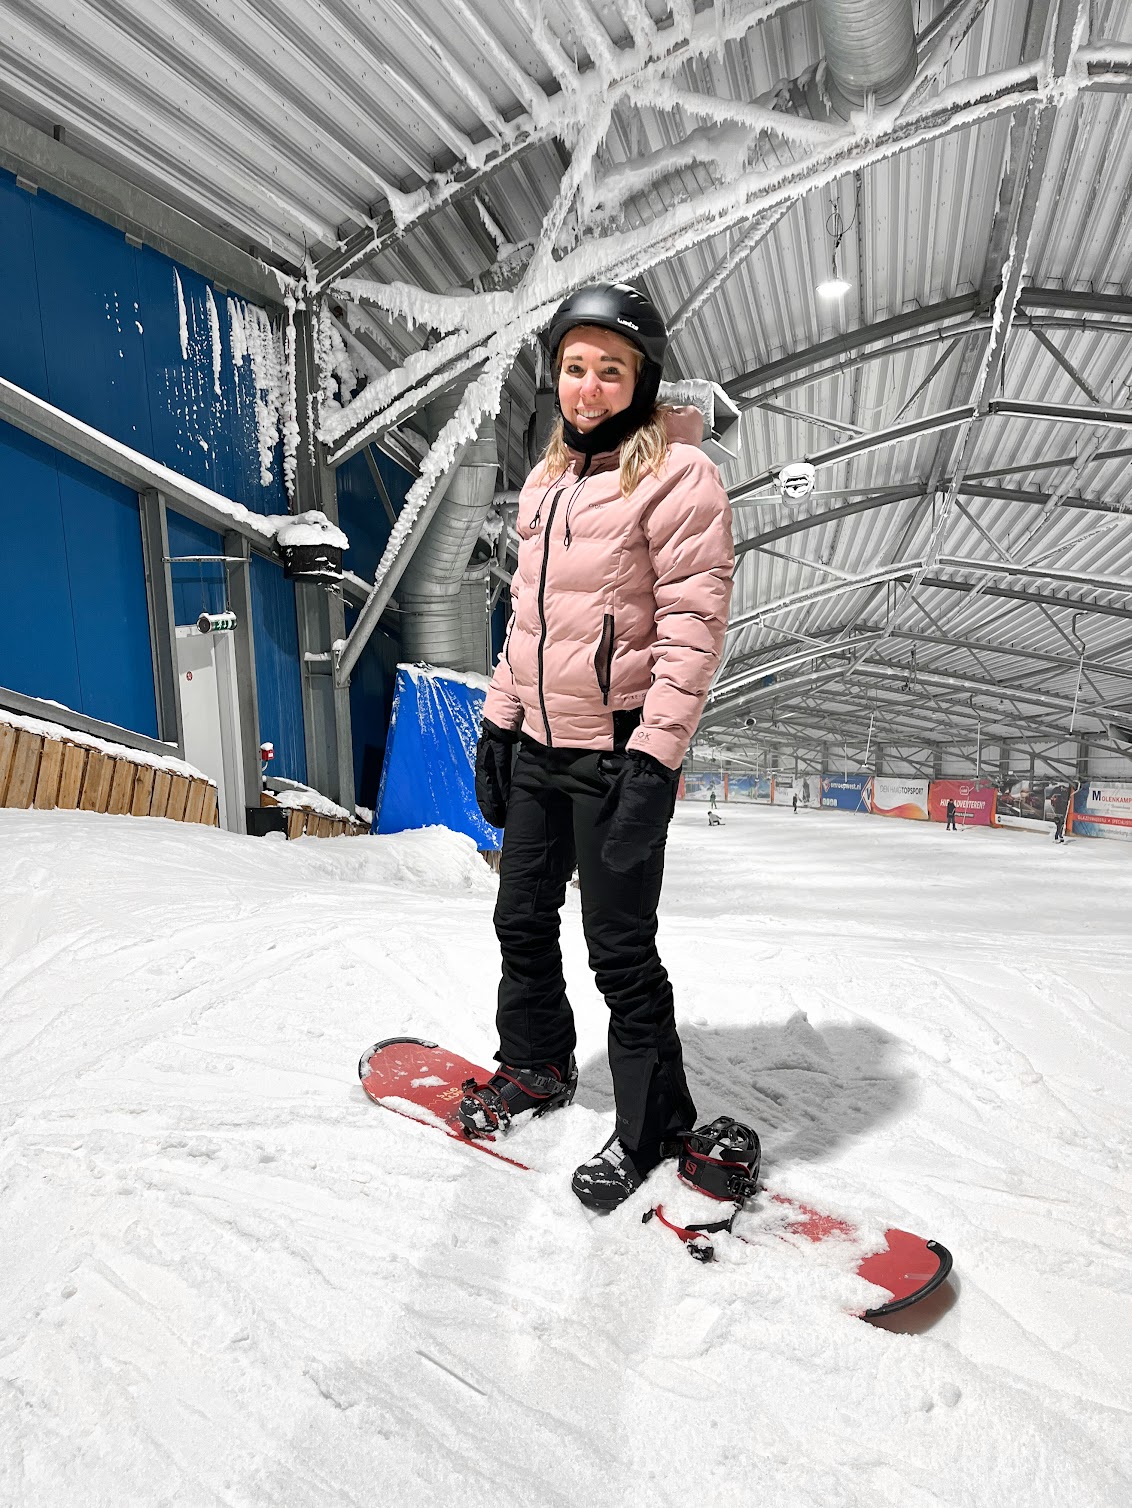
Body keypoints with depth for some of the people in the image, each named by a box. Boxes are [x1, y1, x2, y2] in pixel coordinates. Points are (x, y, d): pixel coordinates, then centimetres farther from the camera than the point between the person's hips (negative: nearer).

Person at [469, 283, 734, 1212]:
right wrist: (499, 718, 14)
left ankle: (653, 1123, 24)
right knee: (523, 919, 17)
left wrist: (653, 755, -20)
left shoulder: (676, 474, -9)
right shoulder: (550, 479, 15)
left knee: (620, 946, 1)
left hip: (619, 752, -8)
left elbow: (694, 623, -15)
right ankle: (537, 1066, 41)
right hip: (538, 745, 8)